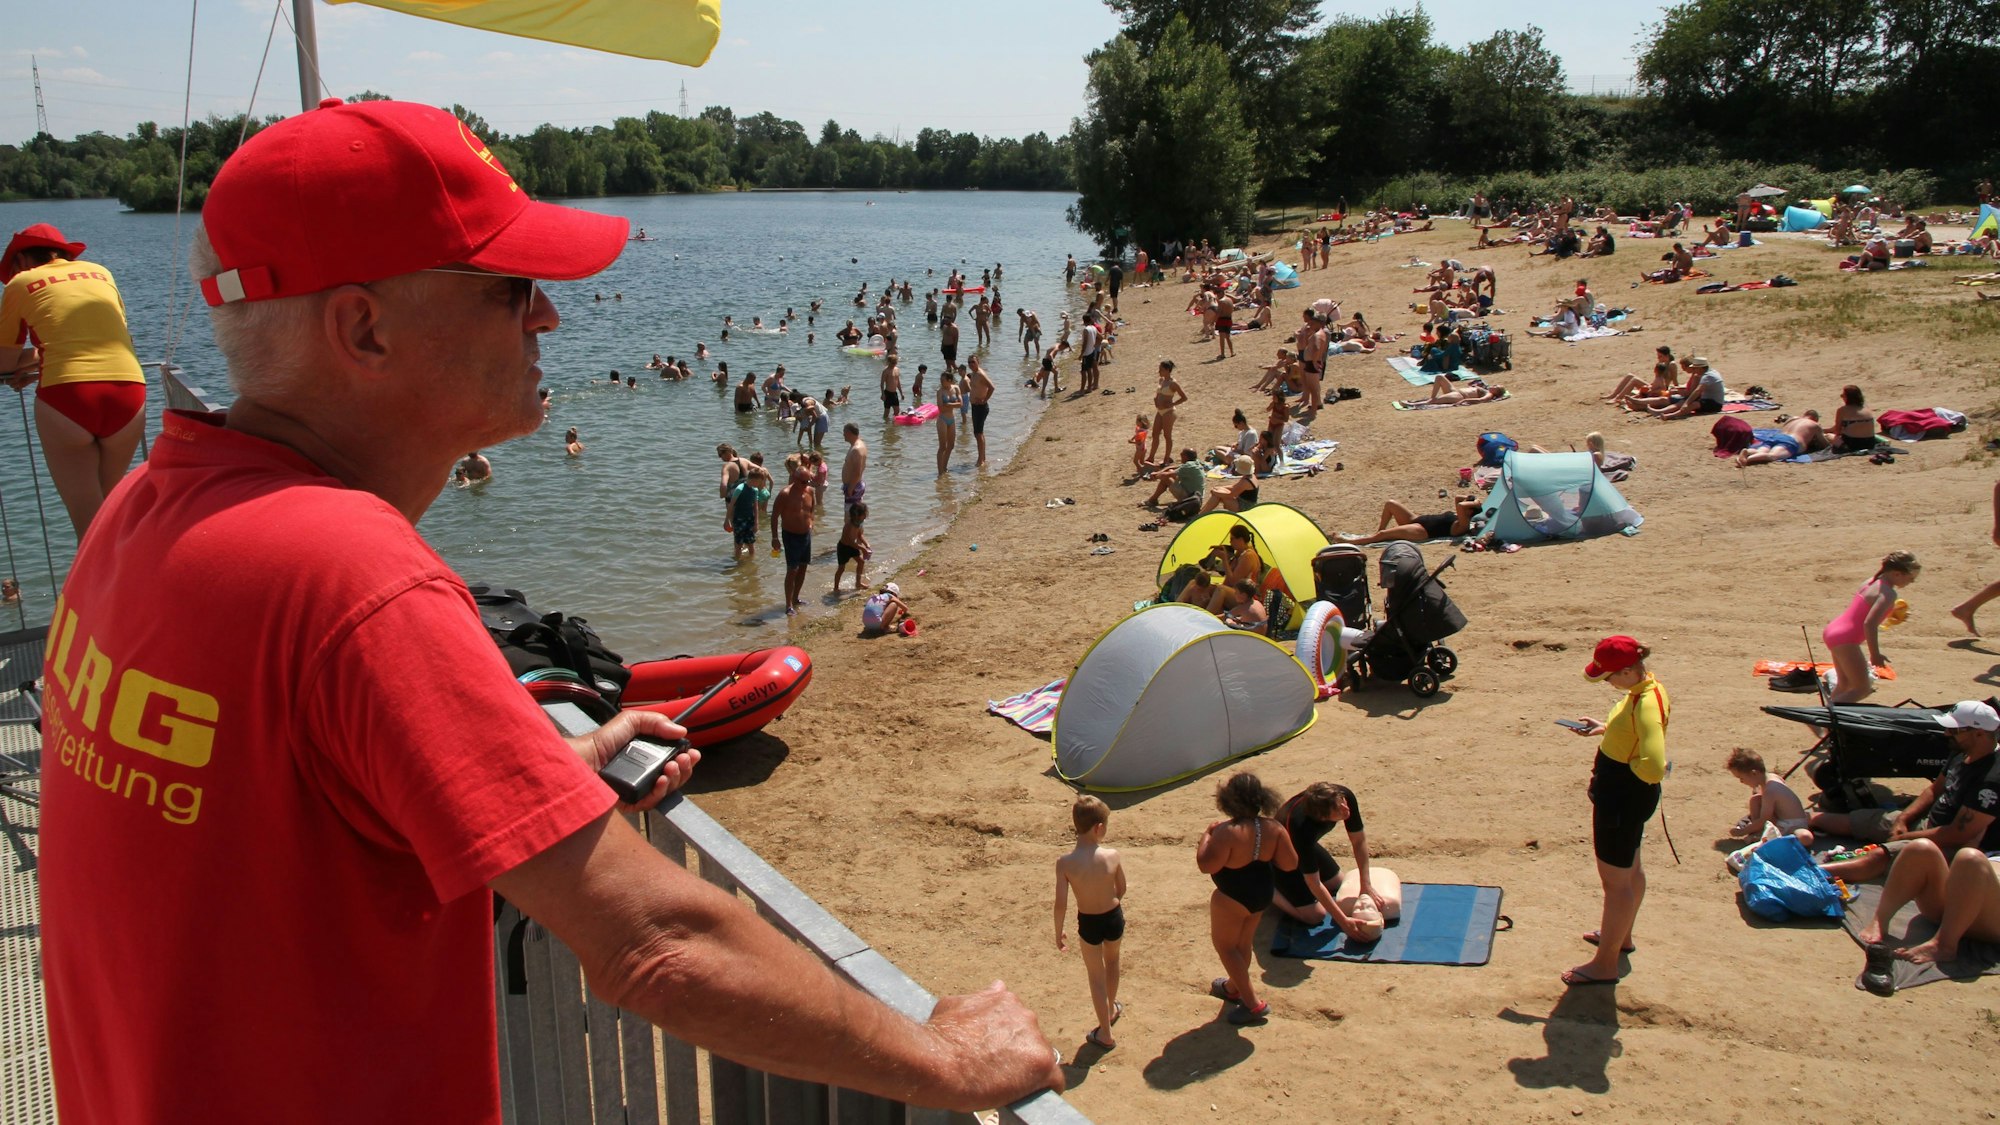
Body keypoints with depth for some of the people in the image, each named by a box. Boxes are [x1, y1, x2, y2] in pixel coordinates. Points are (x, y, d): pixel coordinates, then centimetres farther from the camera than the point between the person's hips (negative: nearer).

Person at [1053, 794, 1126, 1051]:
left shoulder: (1065, 863, -23)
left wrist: (1059, 933, -2)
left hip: (1088, 923, -1)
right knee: (1112, 961, 31)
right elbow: (1121, 889, -3)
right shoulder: (1112, 856, -20)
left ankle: (1105, 1034, 26)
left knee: (1096, 976, 17)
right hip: (1114, 917, 2)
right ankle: (1112, 1008, 53)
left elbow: (1061, 904, -18)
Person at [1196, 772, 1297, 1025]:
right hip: (1262, 893, 7)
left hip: (1233, 898, -7)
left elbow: (1205, 865, -27)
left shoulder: (1227, 832, -30)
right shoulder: (1273, 828, -12)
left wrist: (1206, 836, -13)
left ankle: (1253, 1003, 13)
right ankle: (1234, 987, 48)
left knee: (1224, 944, 13)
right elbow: (1290, 864, -7)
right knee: (1244, 943, 26)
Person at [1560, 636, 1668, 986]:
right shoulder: (1645, 689, -1)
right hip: (1622, 792, 10)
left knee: (1615, 879, 3)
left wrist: (1625, 763, -20)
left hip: (1625, 796, -10)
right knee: (1629, 868, 28)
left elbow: (1653, 768, -38)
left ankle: (1605, 964, 17)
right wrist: (1604, 729, 7)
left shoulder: (1647, 705, -31)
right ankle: (1621, 935, 49)